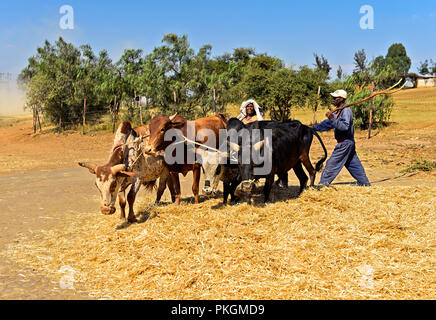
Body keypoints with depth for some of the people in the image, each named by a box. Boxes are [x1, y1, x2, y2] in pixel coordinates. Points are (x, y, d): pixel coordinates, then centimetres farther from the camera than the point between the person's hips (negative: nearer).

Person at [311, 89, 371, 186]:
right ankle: (365, 183, 23)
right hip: (347, 143, 10)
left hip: (345, 142, -10)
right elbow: (328, 124, 20)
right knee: (354, 165, 15)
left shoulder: (346, 111, -15)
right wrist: (314, 127, 15)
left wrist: (332, 119, -34)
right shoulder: (338, 112, 16)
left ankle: (323, 183, -5)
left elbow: (345, 126, -29)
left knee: (332, 163, -8)